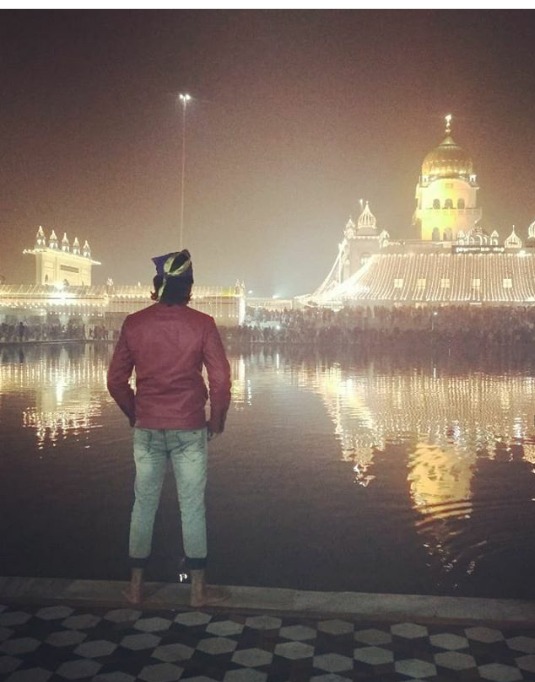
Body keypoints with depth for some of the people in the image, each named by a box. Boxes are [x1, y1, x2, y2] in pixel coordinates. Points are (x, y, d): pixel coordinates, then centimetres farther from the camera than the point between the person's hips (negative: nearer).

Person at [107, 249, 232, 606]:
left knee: (144, 505, 13)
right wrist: (217, 420, 5)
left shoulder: (134, 323, -2)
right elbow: (221, 380, -10)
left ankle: (136, 585, 23)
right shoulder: (202, 324, -9)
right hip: (189, 429, -2)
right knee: (192, 507, 7)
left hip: (147, 429, 2)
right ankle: (199, 588, 16)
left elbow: (116, 380, 3)